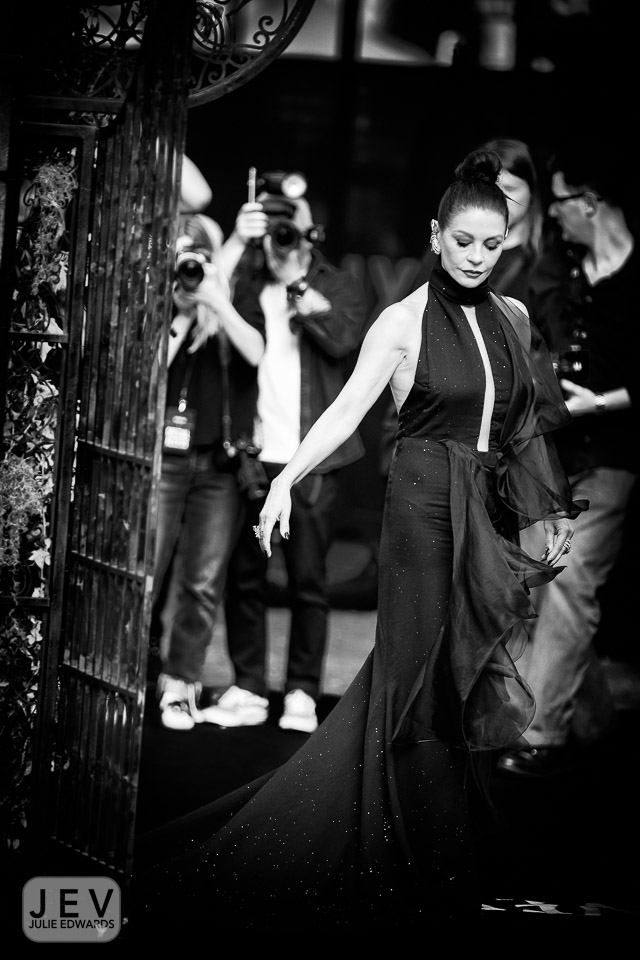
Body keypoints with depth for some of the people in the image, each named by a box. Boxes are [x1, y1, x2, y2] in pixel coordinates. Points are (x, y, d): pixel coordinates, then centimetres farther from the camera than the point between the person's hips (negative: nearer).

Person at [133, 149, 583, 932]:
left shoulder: (512, 318, 9)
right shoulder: (404, 321, -5)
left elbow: (529, 423, 15)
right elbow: (346, 410, -11)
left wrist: (554, 513, 12)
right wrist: (286, 480, -23)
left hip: (493, 518, 5)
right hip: (426, 507, -5)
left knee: (473, 685, 6)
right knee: (422, 683, 0)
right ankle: (420, 874, 9)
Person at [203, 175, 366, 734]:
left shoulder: (337, 286, 6)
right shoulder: (246, 280, 9)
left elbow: (343, 340, -13)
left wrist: (297, 286, -14)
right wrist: (238, 241, -15)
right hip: (249, 455, 2)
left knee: (308, 580, 1)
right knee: (243, 577, 4)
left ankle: (302, 693, 8)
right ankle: (248, 689, 11)